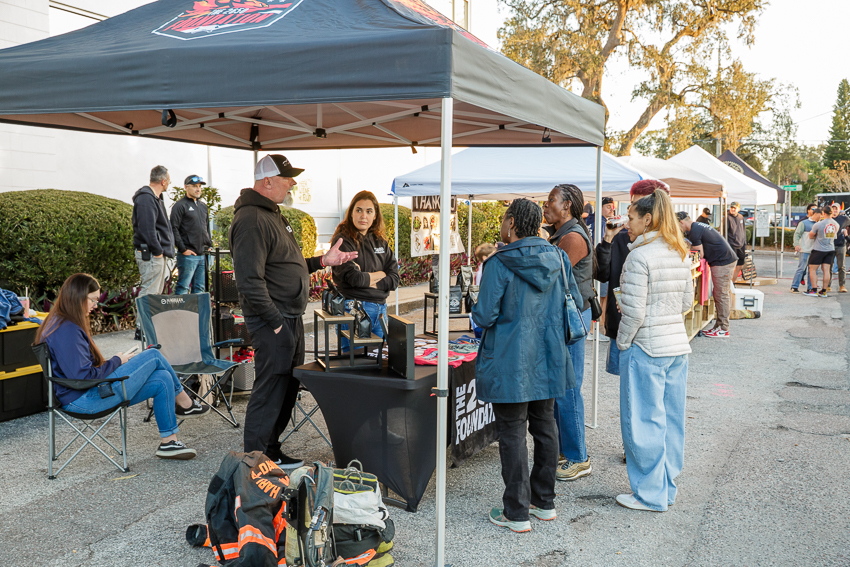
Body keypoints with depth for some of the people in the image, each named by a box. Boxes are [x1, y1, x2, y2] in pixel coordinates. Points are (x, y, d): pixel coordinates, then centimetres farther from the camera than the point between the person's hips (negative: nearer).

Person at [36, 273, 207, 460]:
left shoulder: (60, 323, 13)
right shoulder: (66, 330, -22)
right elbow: (84, 376, -26)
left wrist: (118, 361, 6)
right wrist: (117, 361, -10)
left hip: (84, 395, 10)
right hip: (84, 399, -10)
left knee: (162, 380, 0)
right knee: (153, 356, -7)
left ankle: (168, 442, 8)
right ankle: (185, 404, 14)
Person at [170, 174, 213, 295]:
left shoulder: (203, 206, 18)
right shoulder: (180, 205, -5)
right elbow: (174, 229, -12)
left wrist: (209, 244, 14)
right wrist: (183, 249, -15)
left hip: (202, 255, 7)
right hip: (188, 255, -7)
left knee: (200, 288, 10)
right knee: (183, 288, -6)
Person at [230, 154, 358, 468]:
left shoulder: (272, 214, 17)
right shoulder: (251, 219, -17)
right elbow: (250, 280, -24)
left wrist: (323, 261, 13)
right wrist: (275, 322, -21)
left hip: (290, 318, 11)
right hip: (272, 323, -11)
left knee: (288, 387, 17)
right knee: (269, 390, -4)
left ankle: (272, 451, 30)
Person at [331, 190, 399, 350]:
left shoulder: (380, 241, 12)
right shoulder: (343, 241, -6)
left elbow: (394, 279, 4)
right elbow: (353, 277, -18)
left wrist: (368, 280, -9)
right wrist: (380, 274, -2)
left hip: (380, 309, 6)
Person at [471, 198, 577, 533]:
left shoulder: (499, 264, -16)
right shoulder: (558, 258, 3)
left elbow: (484, 315, -16)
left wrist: (477, 310, 7)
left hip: (511, 363, -6)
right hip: (549, 359, 6)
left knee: (512, 434, 3)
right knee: (544, 427, 16)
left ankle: (517, 513, 11)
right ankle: (544, 502, 28)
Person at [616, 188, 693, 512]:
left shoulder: (640, 255, -16)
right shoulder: (681, 255, 8)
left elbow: (634, 311, -17)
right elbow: (687, 302, 14)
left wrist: (622, 344, -5)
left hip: (646, 348, -8)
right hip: (677, 345, 8)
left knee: (643, 422, 4)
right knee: (671, 420, 15)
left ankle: (650, 494, 13)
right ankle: (667, 488, 26)